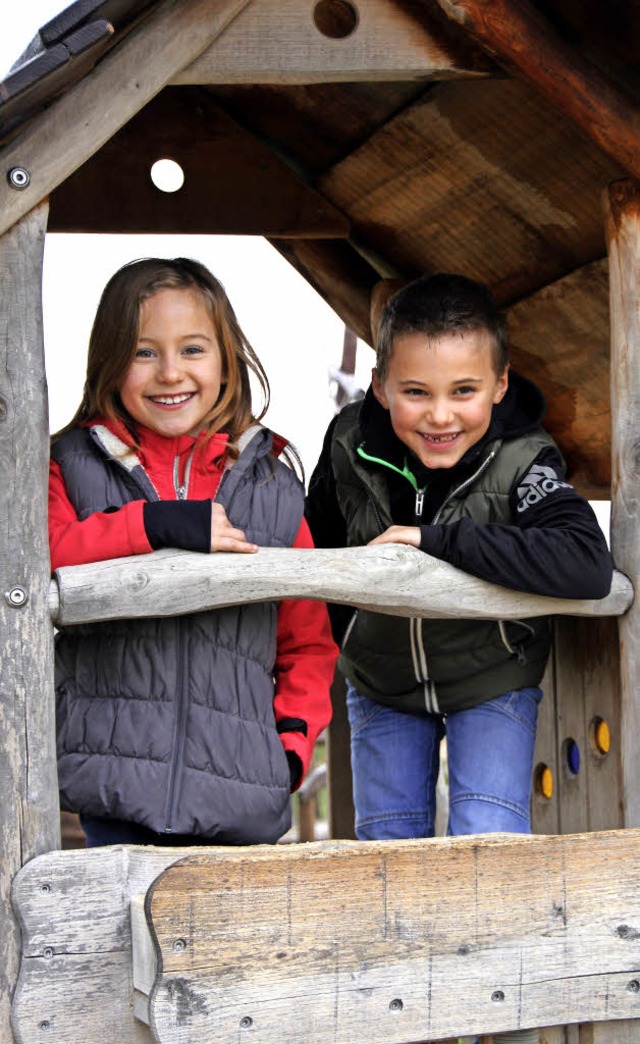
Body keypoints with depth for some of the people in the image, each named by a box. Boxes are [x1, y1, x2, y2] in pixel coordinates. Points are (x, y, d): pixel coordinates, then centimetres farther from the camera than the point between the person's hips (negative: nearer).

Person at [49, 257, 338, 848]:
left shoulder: (272, 486, 11)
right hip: (114, 772, -1)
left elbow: (307, 637, 16)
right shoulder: (74, 467, 7)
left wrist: (294, 738, 2)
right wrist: (152, 525, -19)